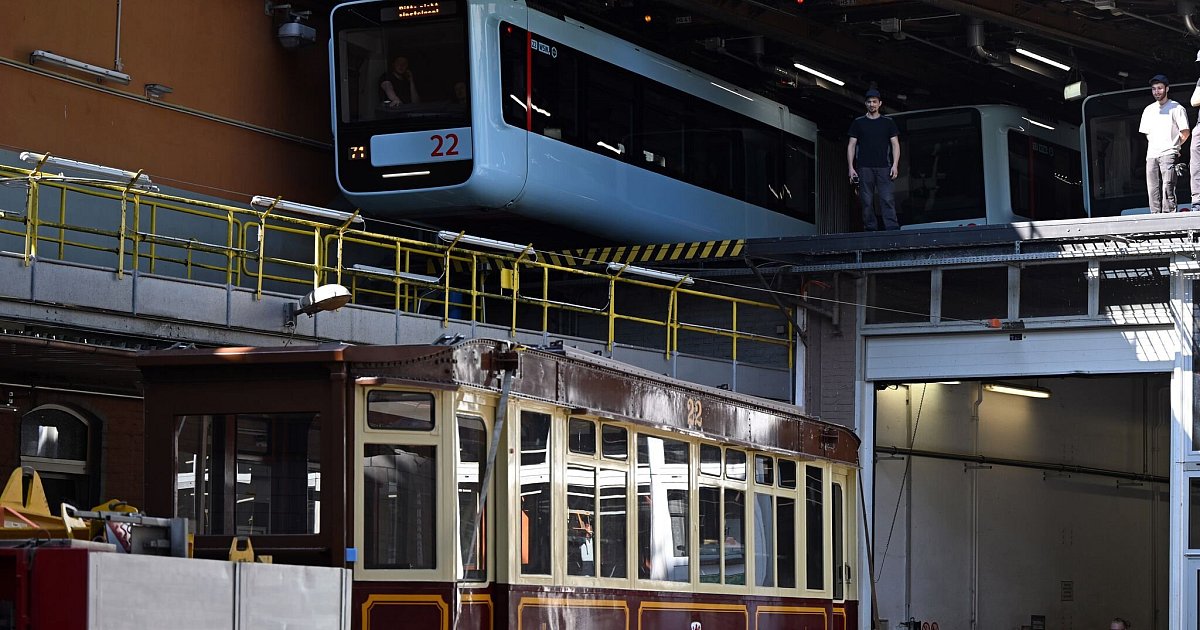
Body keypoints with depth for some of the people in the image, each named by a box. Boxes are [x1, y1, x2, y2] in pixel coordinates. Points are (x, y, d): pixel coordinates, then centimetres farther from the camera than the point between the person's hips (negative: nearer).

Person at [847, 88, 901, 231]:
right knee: (867, 202, -3)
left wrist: (895, 165, -5)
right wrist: (851, 167, 1)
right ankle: (870, 230, 0)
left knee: (888, 199, -11)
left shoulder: (888, 122, 12)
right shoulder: (858, 123, 12)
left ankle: (892, 229, -16)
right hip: (864, 168, 1)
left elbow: (895, 144, 9)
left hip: (884, 168, -1)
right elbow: (851, 145, 11)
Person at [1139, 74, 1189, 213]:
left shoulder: (1176, 108, 2)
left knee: (1167, 188, -15)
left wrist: (1174, 146, 5)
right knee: (1153, 190, 0)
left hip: (1168, 154, -6)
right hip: (1151, 154, 6)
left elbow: (1185, 132, 0)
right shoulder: (1148, 110, 19)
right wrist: (1153, 146, 13)